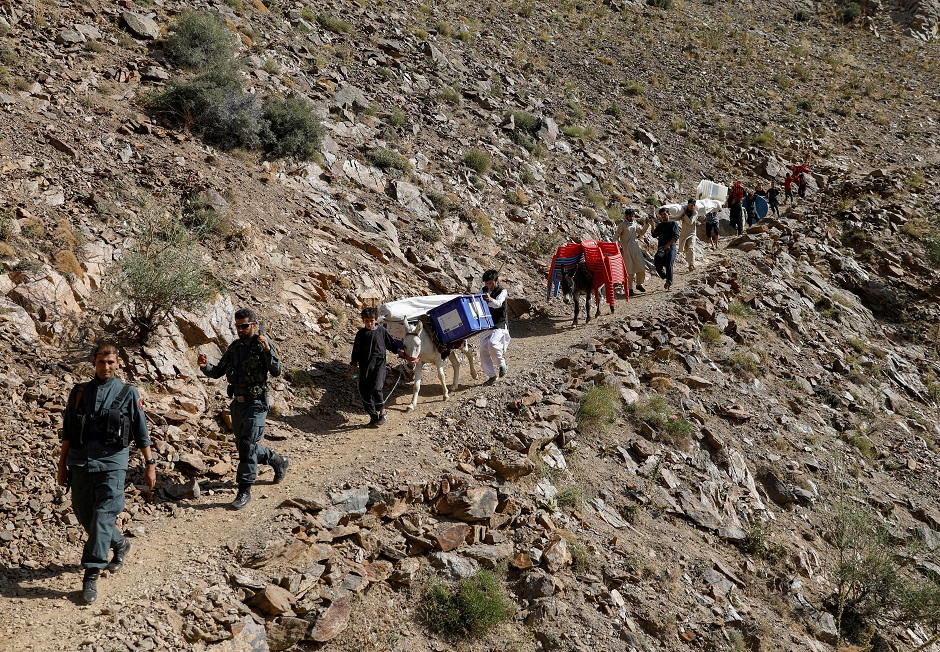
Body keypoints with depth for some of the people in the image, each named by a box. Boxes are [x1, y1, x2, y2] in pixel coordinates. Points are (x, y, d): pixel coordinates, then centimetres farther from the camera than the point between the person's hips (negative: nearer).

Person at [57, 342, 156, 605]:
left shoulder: (128, 394, 2)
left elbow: (142, 433, 5)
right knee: (85, 516, 11)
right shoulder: (79, 393, 9)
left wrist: (150, 465, 4)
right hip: (80, 462, 4)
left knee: (103, 517, -12)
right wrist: (62, 464, 13)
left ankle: (91, 576, -10)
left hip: (112, 464, -4)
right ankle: (119, 544, 37)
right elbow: (67, 433, 14)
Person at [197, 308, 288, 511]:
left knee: (248, 445, -13)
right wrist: (205, 366, -9)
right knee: (243, 446, 17)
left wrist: (267, 349, -36)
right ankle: (278, 461, 39)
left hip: (256, 403, -7)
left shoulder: (263, 345, -10)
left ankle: (244, 490, -7)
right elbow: (218, 372, 12)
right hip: (237, 403, 8)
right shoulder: (234, 347, 9)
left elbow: (276, 371, -23)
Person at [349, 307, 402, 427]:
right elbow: (356, 351, 14)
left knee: (376, 388, -22)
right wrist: (353, 365, 10)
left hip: (379, 364, -3)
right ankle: (373, 416, 15)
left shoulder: (382, 331, 3)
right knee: (364, 392, 2)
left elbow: (392, 343, 13)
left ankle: (382, 412, -5)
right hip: (364, 366, 3)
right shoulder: (360, 334, 8)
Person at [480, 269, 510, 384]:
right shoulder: (484, 290, 7)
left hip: (500, 325, -6)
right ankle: (491, 375, 11)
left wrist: (490, 299, -51)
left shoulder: (502, 291, -11)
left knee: (492, 343, -31)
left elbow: (498, 304, -29)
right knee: (483, 350, -1)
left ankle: (501, 364, -8)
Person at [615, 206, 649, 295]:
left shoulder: (635, 224, 12)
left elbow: (641, 232, 21)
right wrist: (618, 247, -12)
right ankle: (630, 288, 4)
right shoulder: (622, 224, -5)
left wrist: (646, 224, 8)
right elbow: (617, 236, -5)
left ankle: (639, 284, 24)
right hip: (626, 250, -6)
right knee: (629, 270, -4)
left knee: (641, 268, 4)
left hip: (636, 248, 6)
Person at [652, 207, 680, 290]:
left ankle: (669, 283, -6)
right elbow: (654, 235, 11)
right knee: (658, 266, -4)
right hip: (661, 249, 5)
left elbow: (676, 237, -6)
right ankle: (667, 278, 19)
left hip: (670, 248, -5)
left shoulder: (673, 224, 4)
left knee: (669, 266, -16)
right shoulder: (660, 225, 20)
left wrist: (668, 245, -16)